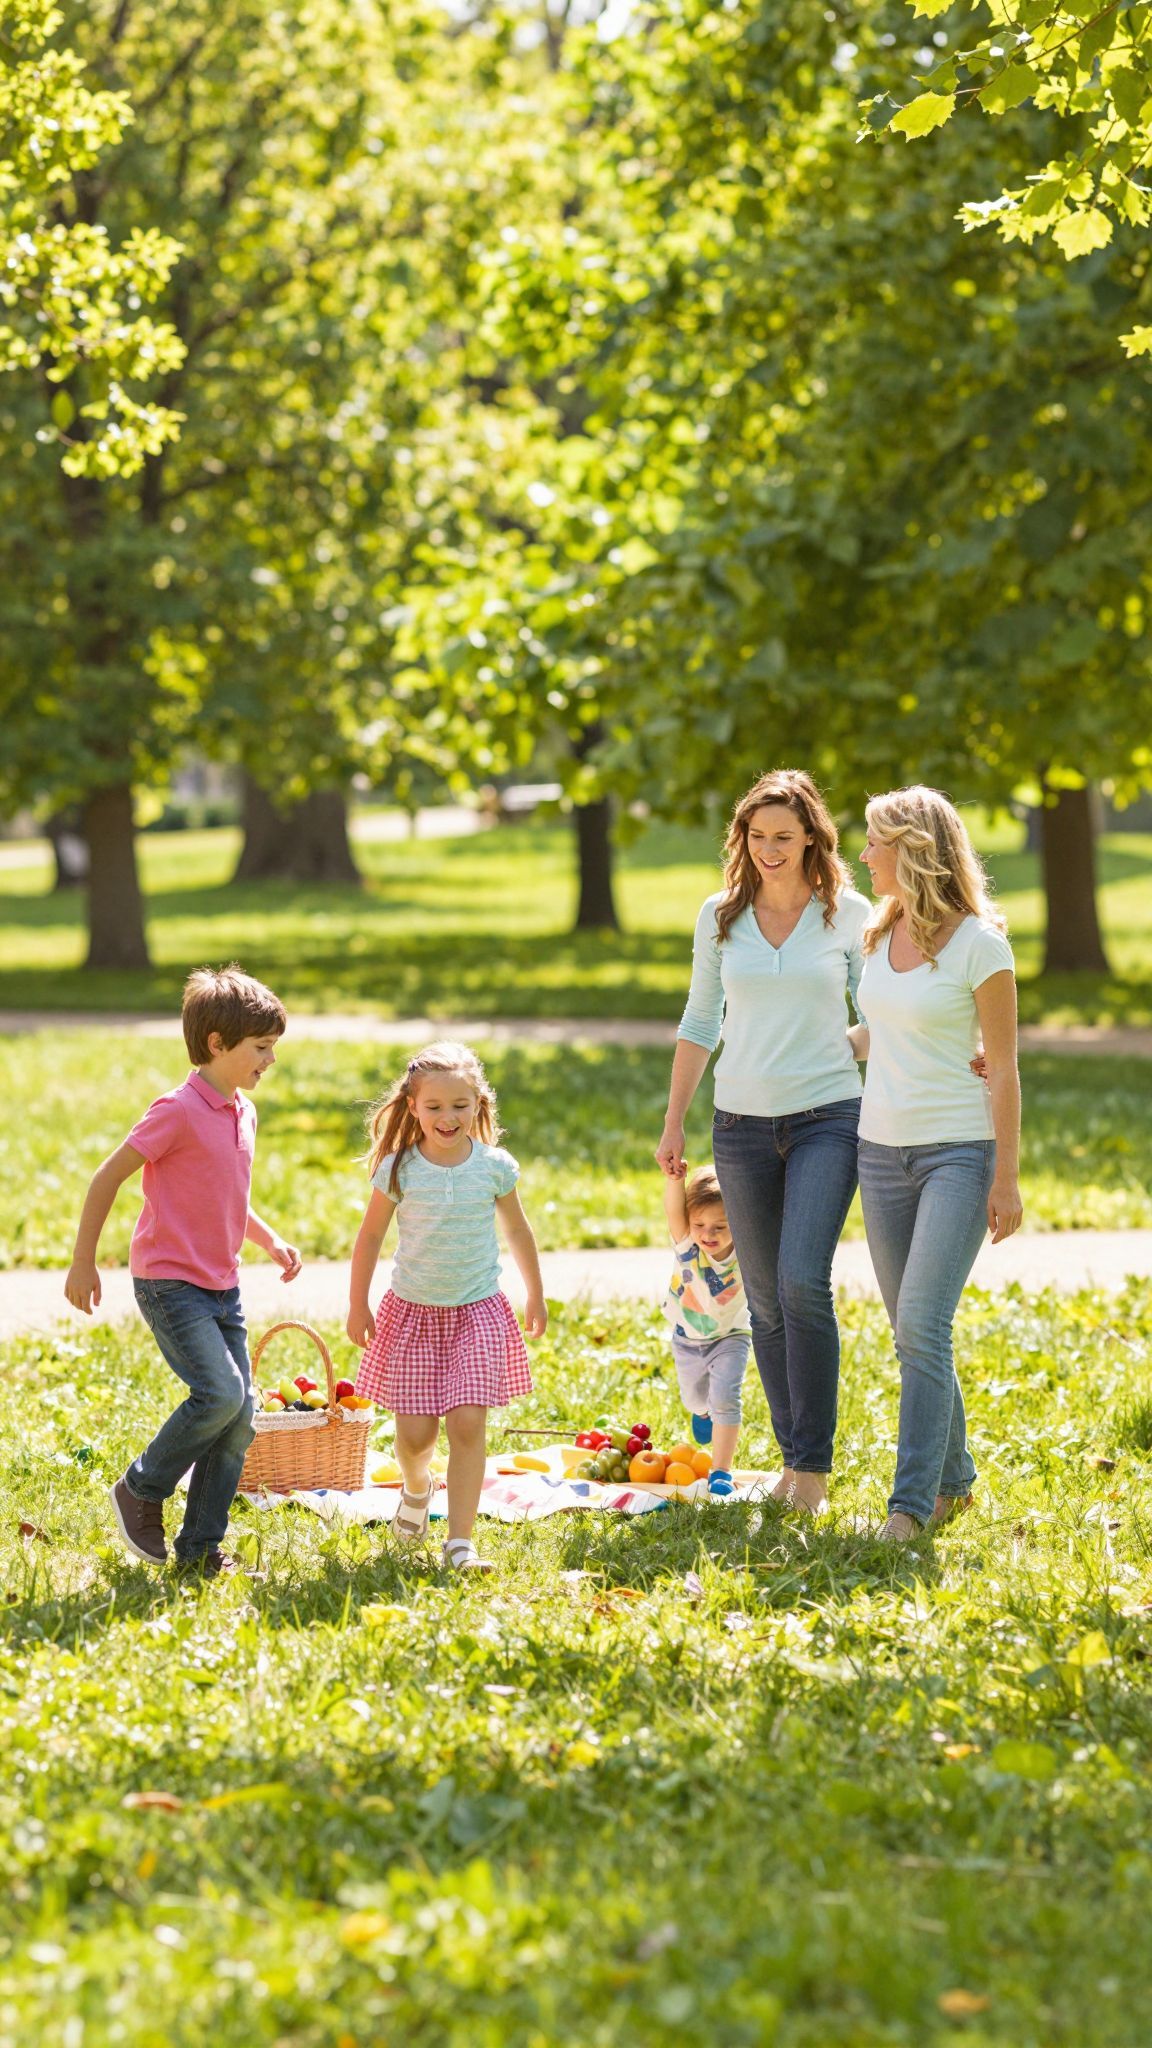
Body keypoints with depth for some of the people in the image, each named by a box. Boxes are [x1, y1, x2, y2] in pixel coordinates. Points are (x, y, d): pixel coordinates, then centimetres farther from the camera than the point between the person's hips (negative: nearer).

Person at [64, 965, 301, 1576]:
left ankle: (201, 1548, 12)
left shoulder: (243, 1113, 10)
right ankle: (140, 1491, 1)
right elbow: (106, 1179, -12)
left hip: (221, 1286, 8)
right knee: (220, 1394, -21)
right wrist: (82, 1264, -10)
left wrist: (269, 1239, 14)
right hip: (170, 1283, -8)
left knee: (240, 1415, 3)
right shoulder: (179, 1111, -16)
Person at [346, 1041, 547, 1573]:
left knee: (467, 1421, -14)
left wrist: (535, 1294, 19)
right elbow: (371, 1235, 3)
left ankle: (460, 1541, -8)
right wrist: (357, 1305, 6)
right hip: (413, 1310, 0)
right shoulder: (399, 1170, -8)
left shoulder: (495, 1166, -4)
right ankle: (416, 1488, 36)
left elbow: (517, 1230, 11)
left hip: (478, 1311, 0)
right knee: (415, 1433, -1)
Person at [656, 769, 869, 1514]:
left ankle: (814, 1463, -8)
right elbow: (700, 1024, 15)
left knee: (804, 1282, -17)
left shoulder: (850, 915, 0)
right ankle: (793, 1456, 16)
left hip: (827, 1117, -3)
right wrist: (674, 1122, 12)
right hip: (742, 1122, 3)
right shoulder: (721, 916, 6)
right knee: (767, 1300, 5)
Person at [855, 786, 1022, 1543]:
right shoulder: (880, 932, 7)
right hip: (883, 1148, 7)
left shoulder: (979, 943, -11)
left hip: (958, 1151, -7)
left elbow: (1004, 1069, -9)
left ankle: (912, 1501, -13)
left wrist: (1007, 1178, -10)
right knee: (914, 1332, 8)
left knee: (923, 1328, -14)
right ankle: (954, 1481, 21)